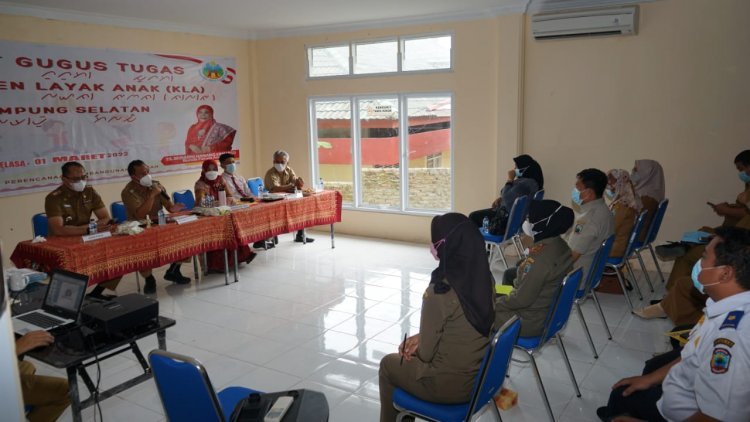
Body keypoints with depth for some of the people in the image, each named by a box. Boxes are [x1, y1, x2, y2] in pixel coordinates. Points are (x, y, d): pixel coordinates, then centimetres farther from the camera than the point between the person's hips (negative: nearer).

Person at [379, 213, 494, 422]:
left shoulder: (440, 292, -28)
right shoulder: (486, 279, -6)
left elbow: (426, 353, -16)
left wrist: (417, 347, 5)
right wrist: (420, 339, 7)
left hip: (448, 385, -6)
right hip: (480, 375, 6)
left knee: (388, 364, 19)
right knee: (417, 348, 29)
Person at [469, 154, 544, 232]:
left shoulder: (525, 183, -24)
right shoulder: (527, 180, 9)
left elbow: (507, 198, -27)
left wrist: (510, 179, -17)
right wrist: (500, 199, 4)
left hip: (510, 219, -11)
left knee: (474, 217, -4)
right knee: (474, 216, 15)